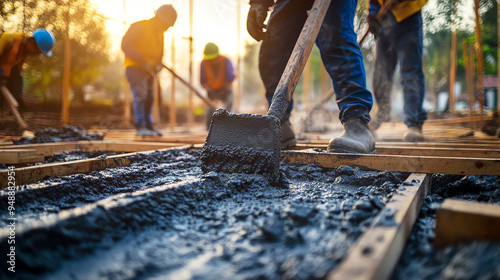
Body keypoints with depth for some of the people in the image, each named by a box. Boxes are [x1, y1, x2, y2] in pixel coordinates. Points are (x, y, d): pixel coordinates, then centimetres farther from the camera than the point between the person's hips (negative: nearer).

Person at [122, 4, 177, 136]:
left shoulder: (159, 33, 14)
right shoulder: (139, 27, -12)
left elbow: (159, 52, 26)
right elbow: (125, 46, -21)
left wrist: (158, 64, 4)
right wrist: (144, 62, -25)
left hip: (148, 70, 8)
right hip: (135, 67, -8)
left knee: (149, 98, 11)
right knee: (140, 95, -19)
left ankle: (148, 126, 21)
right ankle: (139, 127, -19)